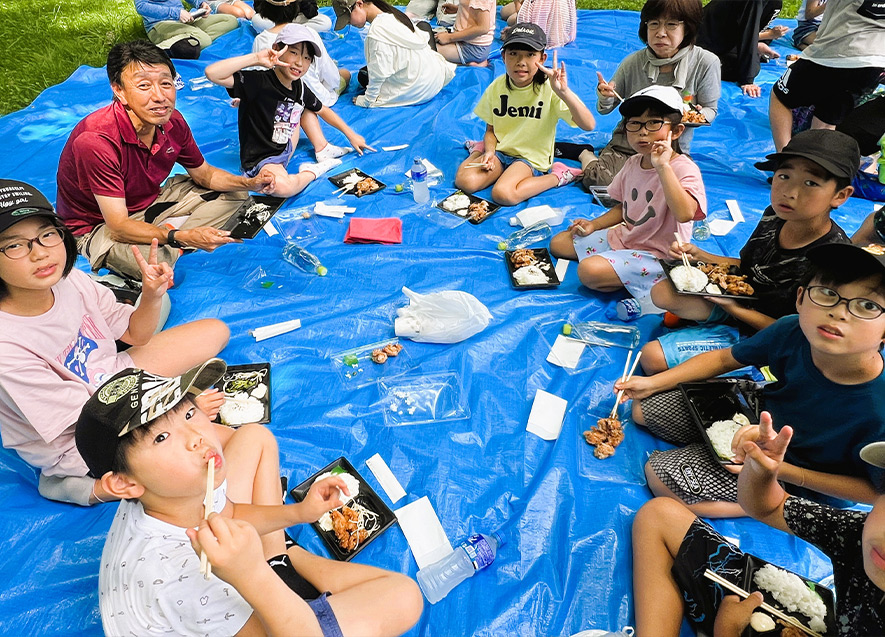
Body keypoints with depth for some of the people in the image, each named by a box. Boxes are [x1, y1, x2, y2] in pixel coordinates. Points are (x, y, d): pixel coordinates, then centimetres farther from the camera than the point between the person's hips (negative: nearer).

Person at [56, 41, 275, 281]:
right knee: (157, 263, -38)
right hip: (99, 225, -7)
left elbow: (204, 173, 3)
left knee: (234, 194, 3)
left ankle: (171, 249, -10)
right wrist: (181, 237, -47)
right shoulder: (95, 140, -32)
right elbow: (118, 227, -32)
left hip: (150, 201, 7)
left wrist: (250, 183, -16)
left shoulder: (172, 122, -13)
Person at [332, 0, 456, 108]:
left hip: (418, 90, -8)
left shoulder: (377, 32, -26)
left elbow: (379, 73, -23)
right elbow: (424, 37, 12)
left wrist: (367, 100, -10)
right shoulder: (392, 14, 2)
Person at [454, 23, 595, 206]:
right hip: (500, 150, 4)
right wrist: (489, 151, -13)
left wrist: (564, 93, -39)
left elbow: (589, 125, -25)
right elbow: (491, 129, 9)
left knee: (503, 194, -31)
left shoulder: (549, 89, -15)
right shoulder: (497, 87, -3)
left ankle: (556, 176, -6)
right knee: (465, 182, -20)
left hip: (531, 158, -4)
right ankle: (480, 150, 14)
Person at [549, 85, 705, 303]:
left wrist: (662, 166, -39)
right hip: (622, 236, 9)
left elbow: (685, 214, -39)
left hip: (655, 254, -9)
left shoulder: (684, 169, -20)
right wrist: (594, 224, 5)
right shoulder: (633, 163, 3)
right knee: (558, 243, 9)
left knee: (589, 271, -30)